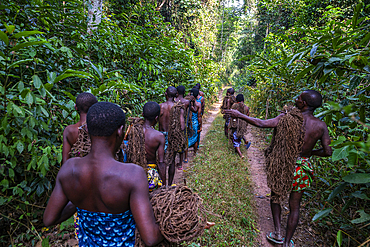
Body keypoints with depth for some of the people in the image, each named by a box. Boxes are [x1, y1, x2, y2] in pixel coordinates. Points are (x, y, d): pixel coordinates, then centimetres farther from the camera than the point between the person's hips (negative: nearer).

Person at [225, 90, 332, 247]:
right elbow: (328, 151, -2)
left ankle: (278, 233, 25)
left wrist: (240, 115, -12)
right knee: (294, 206, 16)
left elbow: (261, 124, -22)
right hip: (302, 168, 3)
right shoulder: (321, 126, -6)